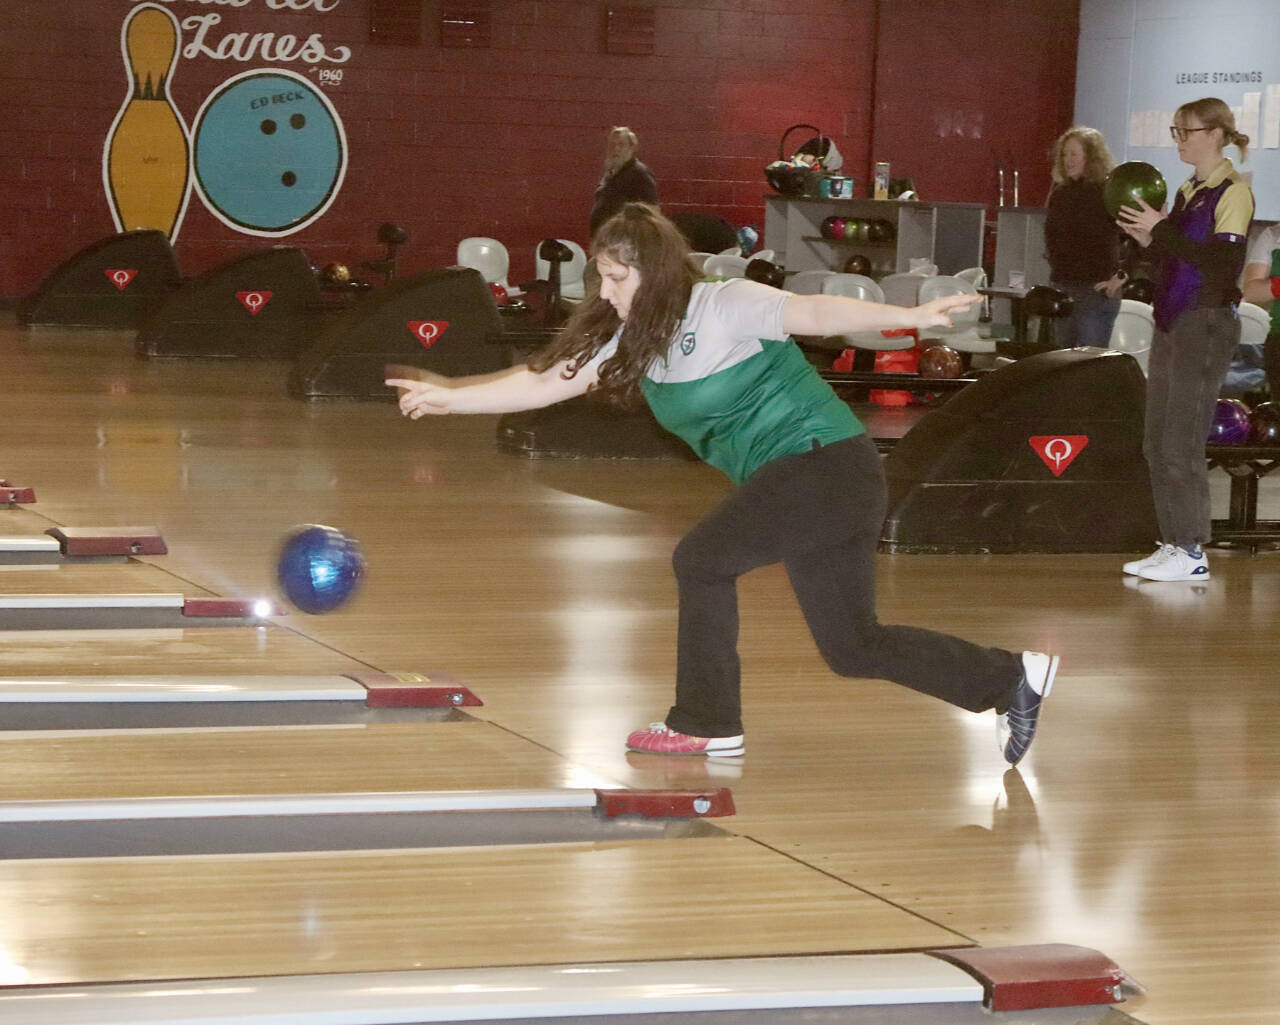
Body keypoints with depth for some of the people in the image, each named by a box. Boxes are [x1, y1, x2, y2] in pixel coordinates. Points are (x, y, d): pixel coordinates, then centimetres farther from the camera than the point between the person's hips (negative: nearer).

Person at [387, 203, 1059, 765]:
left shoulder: (724, 306, -13)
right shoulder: (632, 342, 8)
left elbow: (815, 313, -19)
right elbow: (546, 381, 8)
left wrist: (910, 317, -28)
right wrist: (450, 395, 2)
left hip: (825, 461, -9)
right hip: (787, 481, 9)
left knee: (702, 560, -8)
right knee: (853, 649, 7)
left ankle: (706, 725, 6)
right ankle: (1013, 679, 13)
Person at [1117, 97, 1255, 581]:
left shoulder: (1233, 192, -10)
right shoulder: (1187, 191, 15)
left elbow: (1223, 261, -20)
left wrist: (1161, 231, -19)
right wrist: (1148, 239, 2)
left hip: (1207, 323, -9)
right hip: (1171, 321, 9)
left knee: (1181, 443, -10)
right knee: (1157, 441, 9)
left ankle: (1193, 552, -5)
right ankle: (1173, 543, 15)